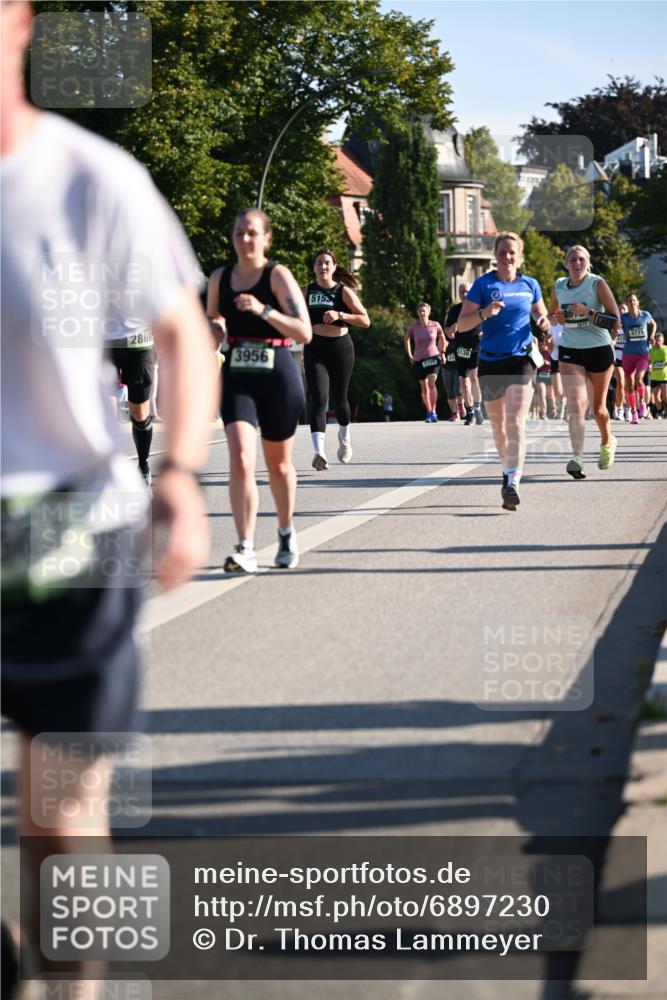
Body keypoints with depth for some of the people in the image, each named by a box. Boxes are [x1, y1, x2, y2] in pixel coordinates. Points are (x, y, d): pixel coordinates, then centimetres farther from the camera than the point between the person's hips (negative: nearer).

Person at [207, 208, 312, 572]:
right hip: (237, 378, 2)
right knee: (241, 461, -16)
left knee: (278, 463, 13)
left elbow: (304, 333, -15)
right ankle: (245, 549, -19)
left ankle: (286, 534, 37)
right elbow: (212, 321, 22)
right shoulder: (220, 278, 6)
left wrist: (264, 310, -25)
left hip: (278, 377, -2)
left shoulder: (278, 275, -7)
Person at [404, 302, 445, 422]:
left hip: (433, 358, -2)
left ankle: (433, 412, -14)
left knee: (431, 383, -20)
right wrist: (410, 356, 11)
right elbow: (406, 339, 13)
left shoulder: (435, 325, -5)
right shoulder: (413, 327, -5)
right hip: (419, 360, 2)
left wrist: (442, 352, 12)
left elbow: (442, 337, 15)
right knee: (424, 387, 6)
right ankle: (429, 412, 19)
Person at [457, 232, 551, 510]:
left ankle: (513, 483, -24)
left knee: (515, 422, -16)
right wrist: (484, 313, -21)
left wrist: (543, 321, -1)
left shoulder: (530, 285, 7)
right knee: (498, 424, 13)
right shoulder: (483, 284, 0)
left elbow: (540, 315, 23)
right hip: (490, 362, 1)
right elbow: (462, 324, -3)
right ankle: (508, 468, 37)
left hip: (521, 359, -1)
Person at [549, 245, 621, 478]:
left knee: (598, 407, 12)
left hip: (599, 350, -2)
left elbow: (615, 320, -12)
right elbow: (551, 315, 21)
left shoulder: (597, 284, -7)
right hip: (570, 351, 2)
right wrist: (556, 318, -3)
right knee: (575, 404, -17)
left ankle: (607, 442, 42)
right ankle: (577, 458, -26)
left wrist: (588, 312, -24)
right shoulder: (559, 287, 5)